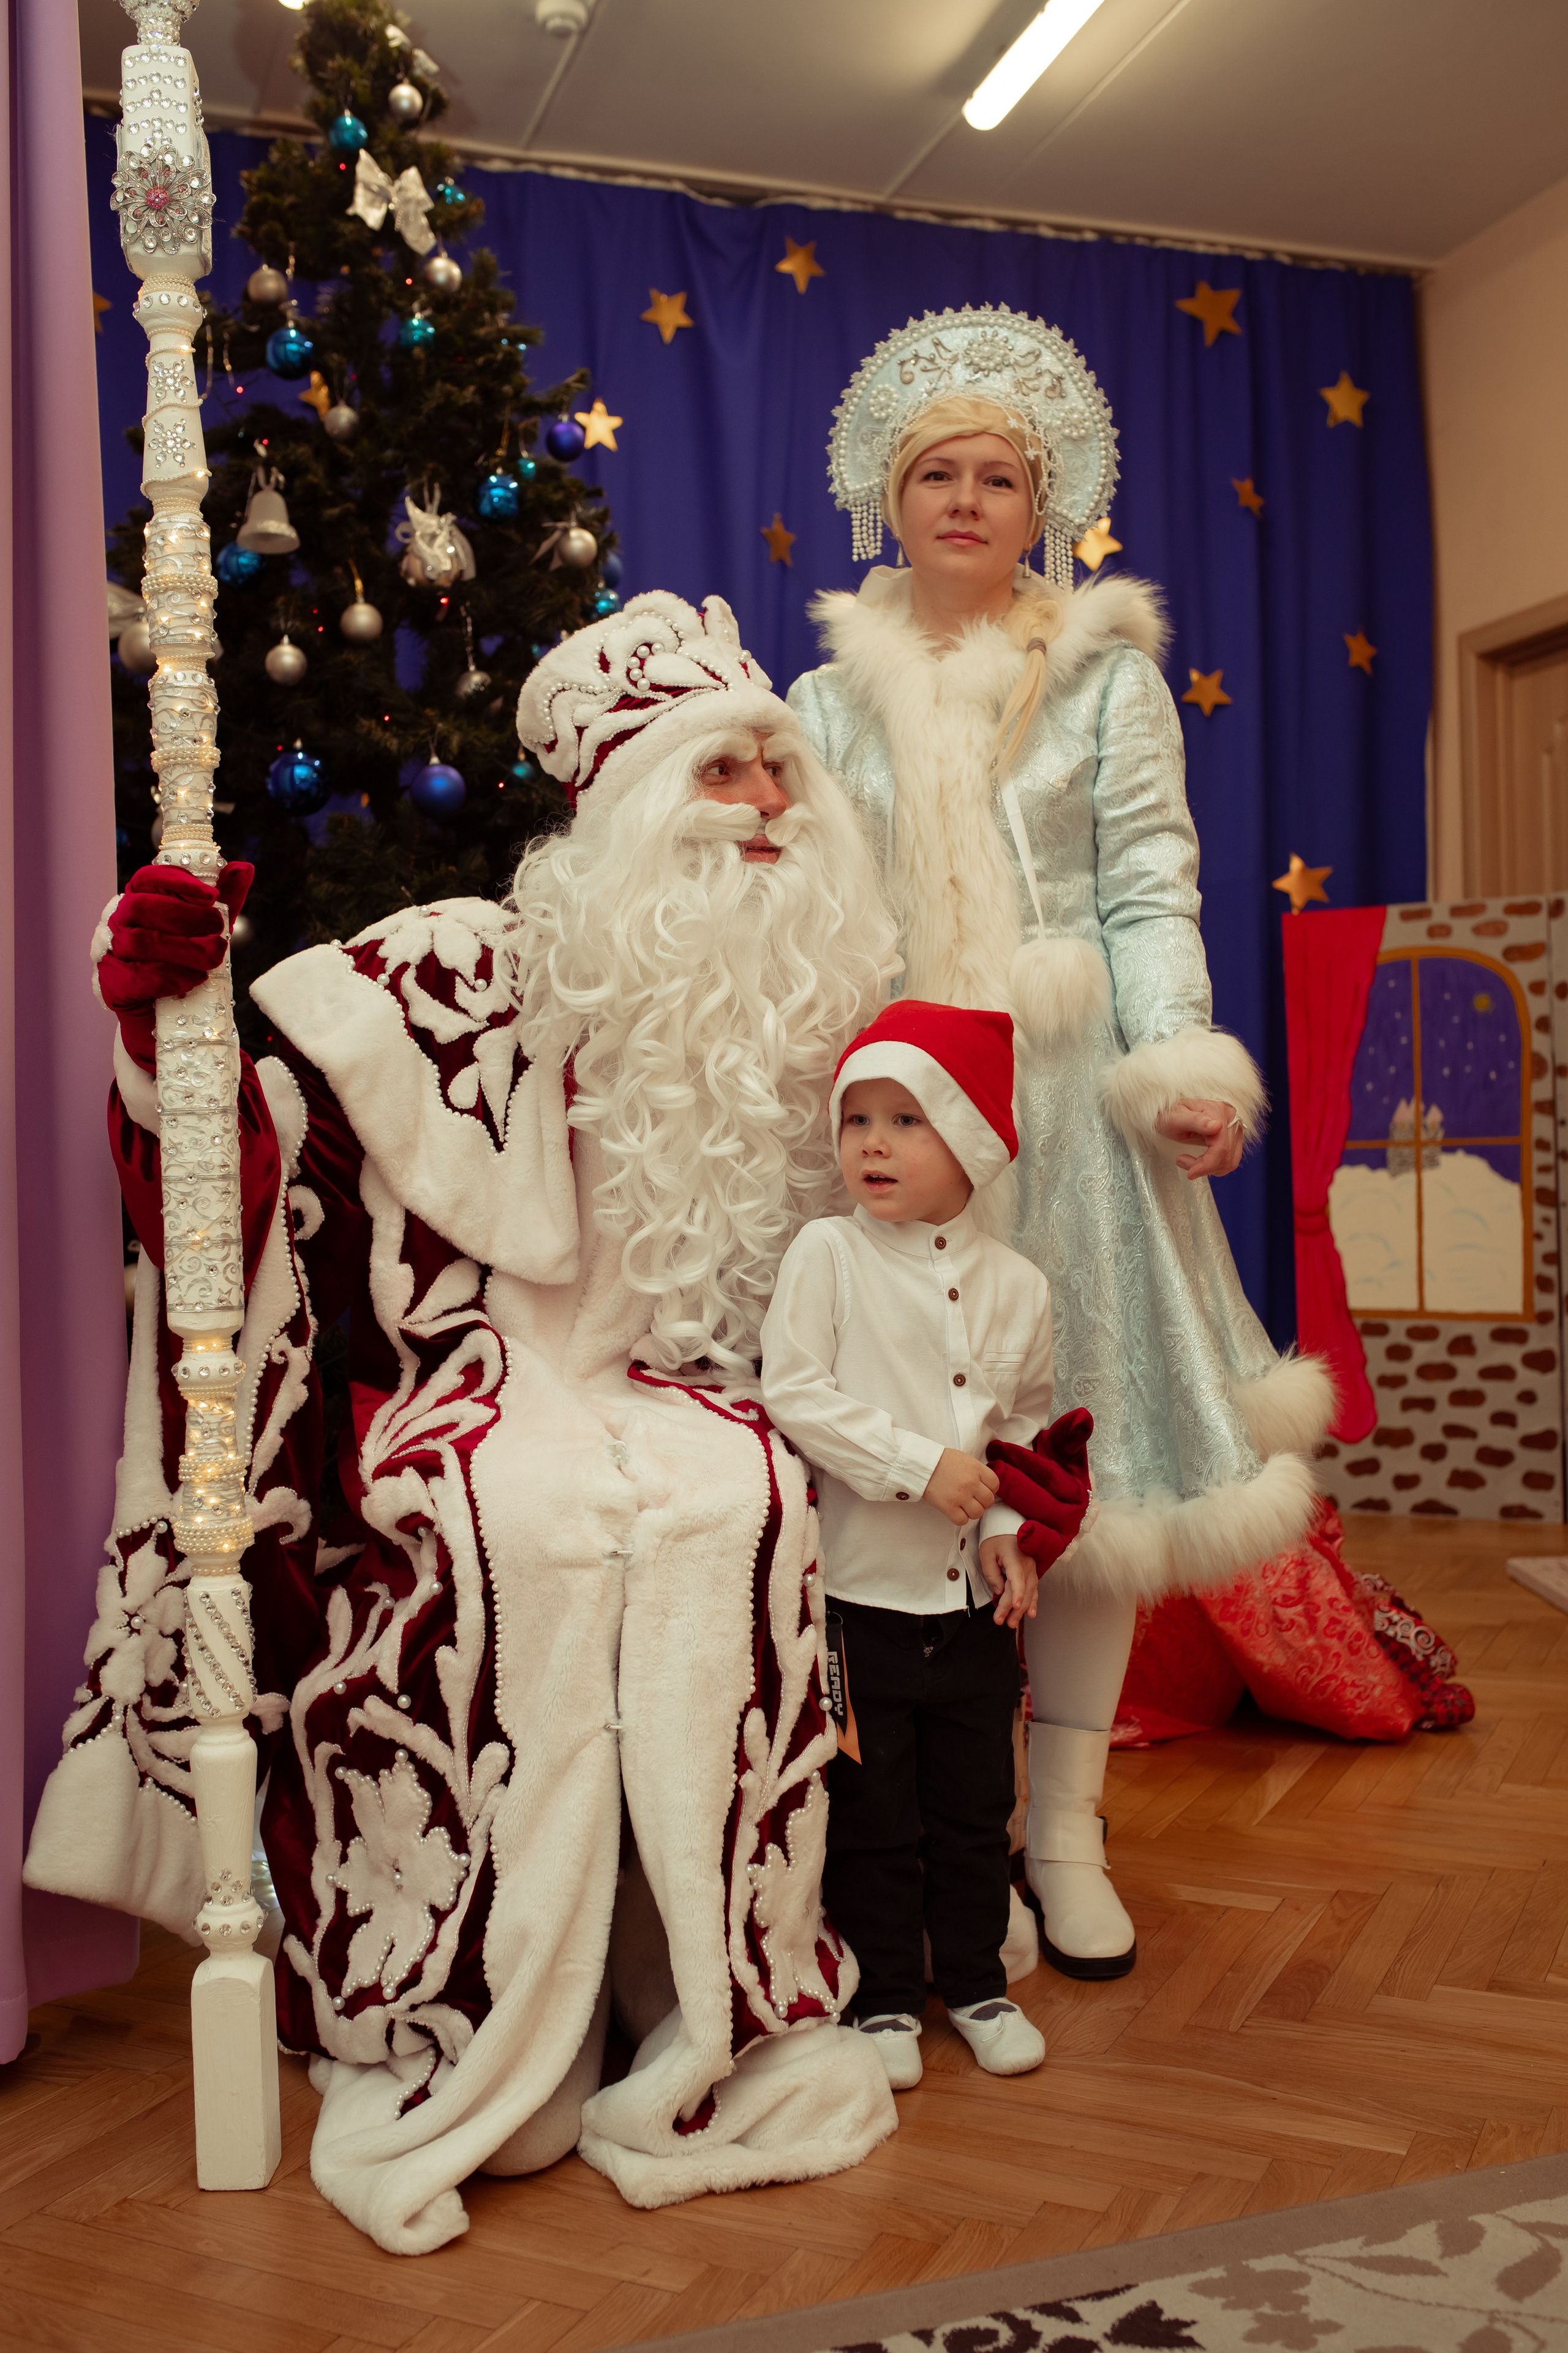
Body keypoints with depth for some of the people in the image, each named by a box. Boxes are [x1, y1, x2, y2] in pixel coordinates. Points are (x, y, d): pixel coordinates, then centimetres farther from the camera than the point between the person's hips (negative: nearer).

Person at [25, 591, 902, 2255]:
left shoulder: (824, 1001, 10)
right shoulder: (484, 972, -3)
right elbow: (258, 1139, -5)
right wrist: (163, 1004, -23)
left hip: (693, 1391, 2)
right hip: (499, 1381, -2)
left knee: (737, 1500, -30)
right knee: (527, 1515, -32)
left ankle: (719, 2017, -17)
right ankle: (469, 2039, -17)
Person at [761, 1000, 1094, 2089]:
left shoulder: (1016, 1283, 1)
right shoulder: (827, 1254, -9)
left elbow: (1028, 1418, 11)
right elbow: (794, 1394, -15)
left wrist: (1010, 1529, -2)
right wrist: (921, 1465, -20)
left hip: (975, 1599, 3)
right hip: (860, 1589, -3)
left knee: (976, 1805, 15)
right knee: (871, 1813, 9)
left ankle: (976, 1982, 34)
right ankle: (888, 1996, 27)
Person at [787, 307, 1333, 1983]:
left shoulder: (1108, 674, 9)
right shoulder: (833, 698, 13)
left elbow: (1150, 896, 1)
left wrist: (1181, 1067, -13)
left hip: (1063, 1092, -1)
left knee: (1074, 1444, 1)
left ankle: (1064, 1828, 14)